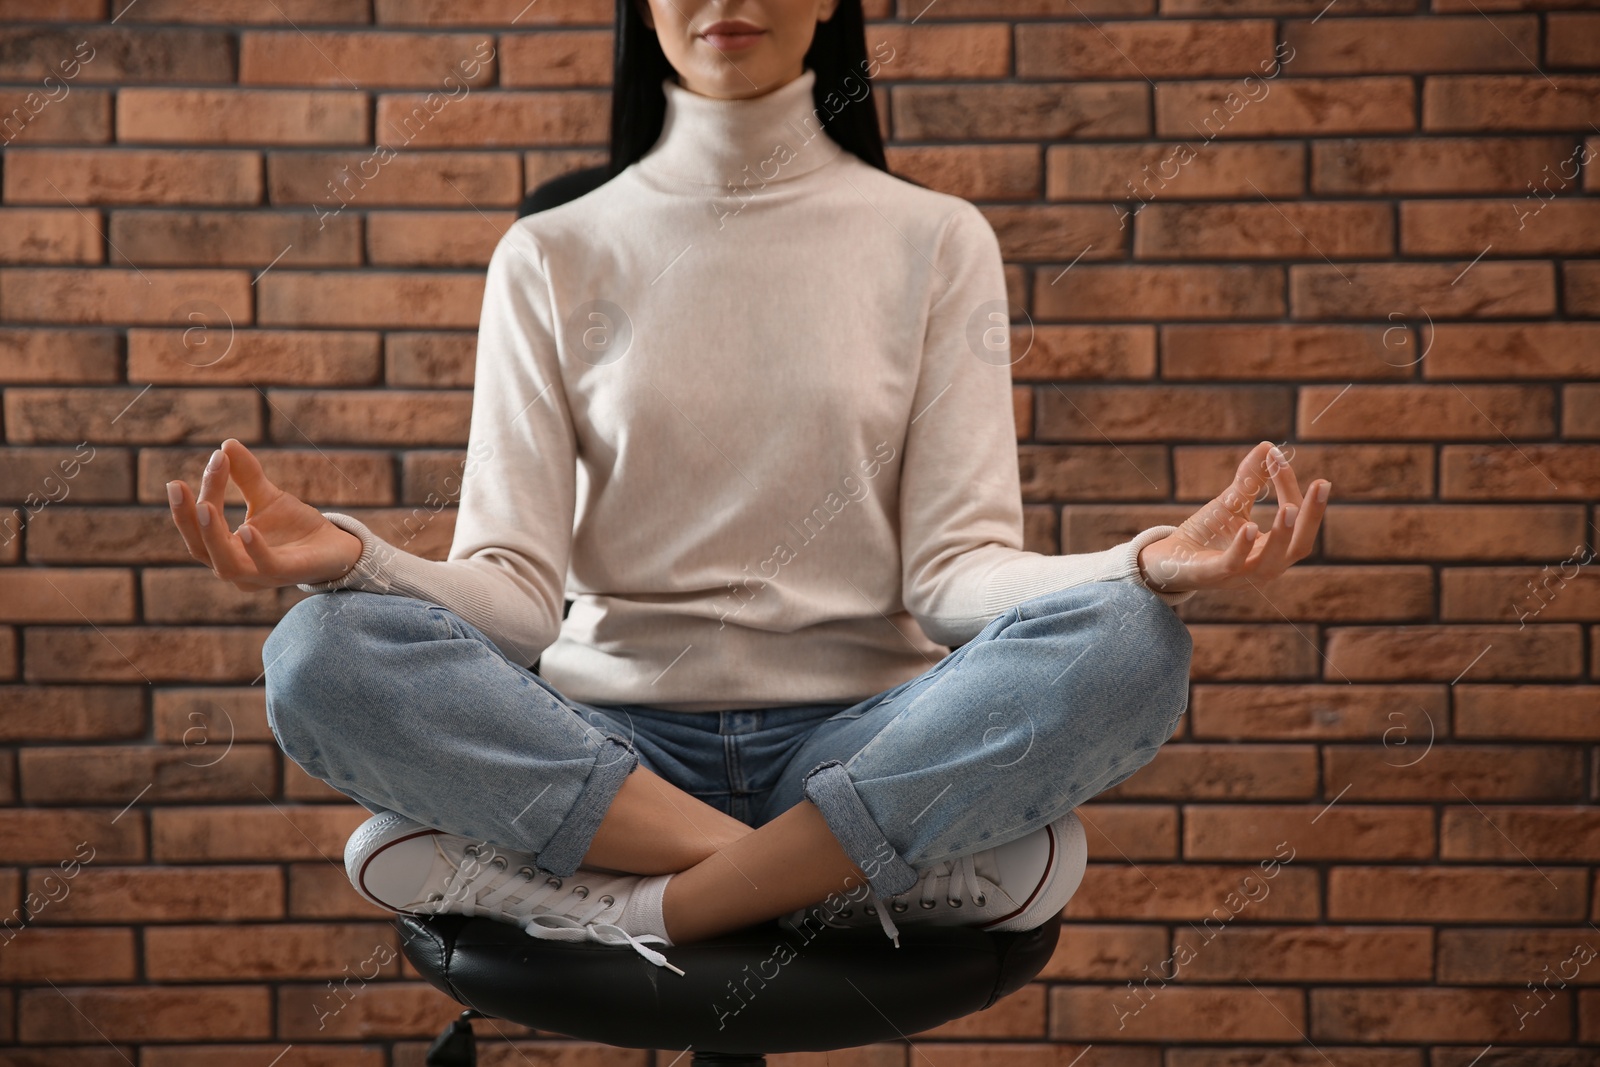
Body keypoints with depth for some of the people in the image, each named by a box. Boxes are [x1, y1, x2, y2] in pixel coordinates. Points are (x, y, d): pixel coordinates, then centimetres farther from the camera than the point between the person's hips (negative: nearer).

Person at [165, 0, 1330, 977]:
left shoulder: (936, 241, 7)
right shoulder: (555, 254, 7)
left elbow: (957, 567, -3)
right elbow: (514, 589, -1)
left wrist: (1151, 566, -23)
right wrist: (351, 558, -23)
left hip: (862, 741, 0)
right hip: (609, 744, 1)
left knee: (1127, 647, -28)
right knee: (324, 656, -26)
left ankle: (650, 906, -21)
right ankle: (822, 878, -21)